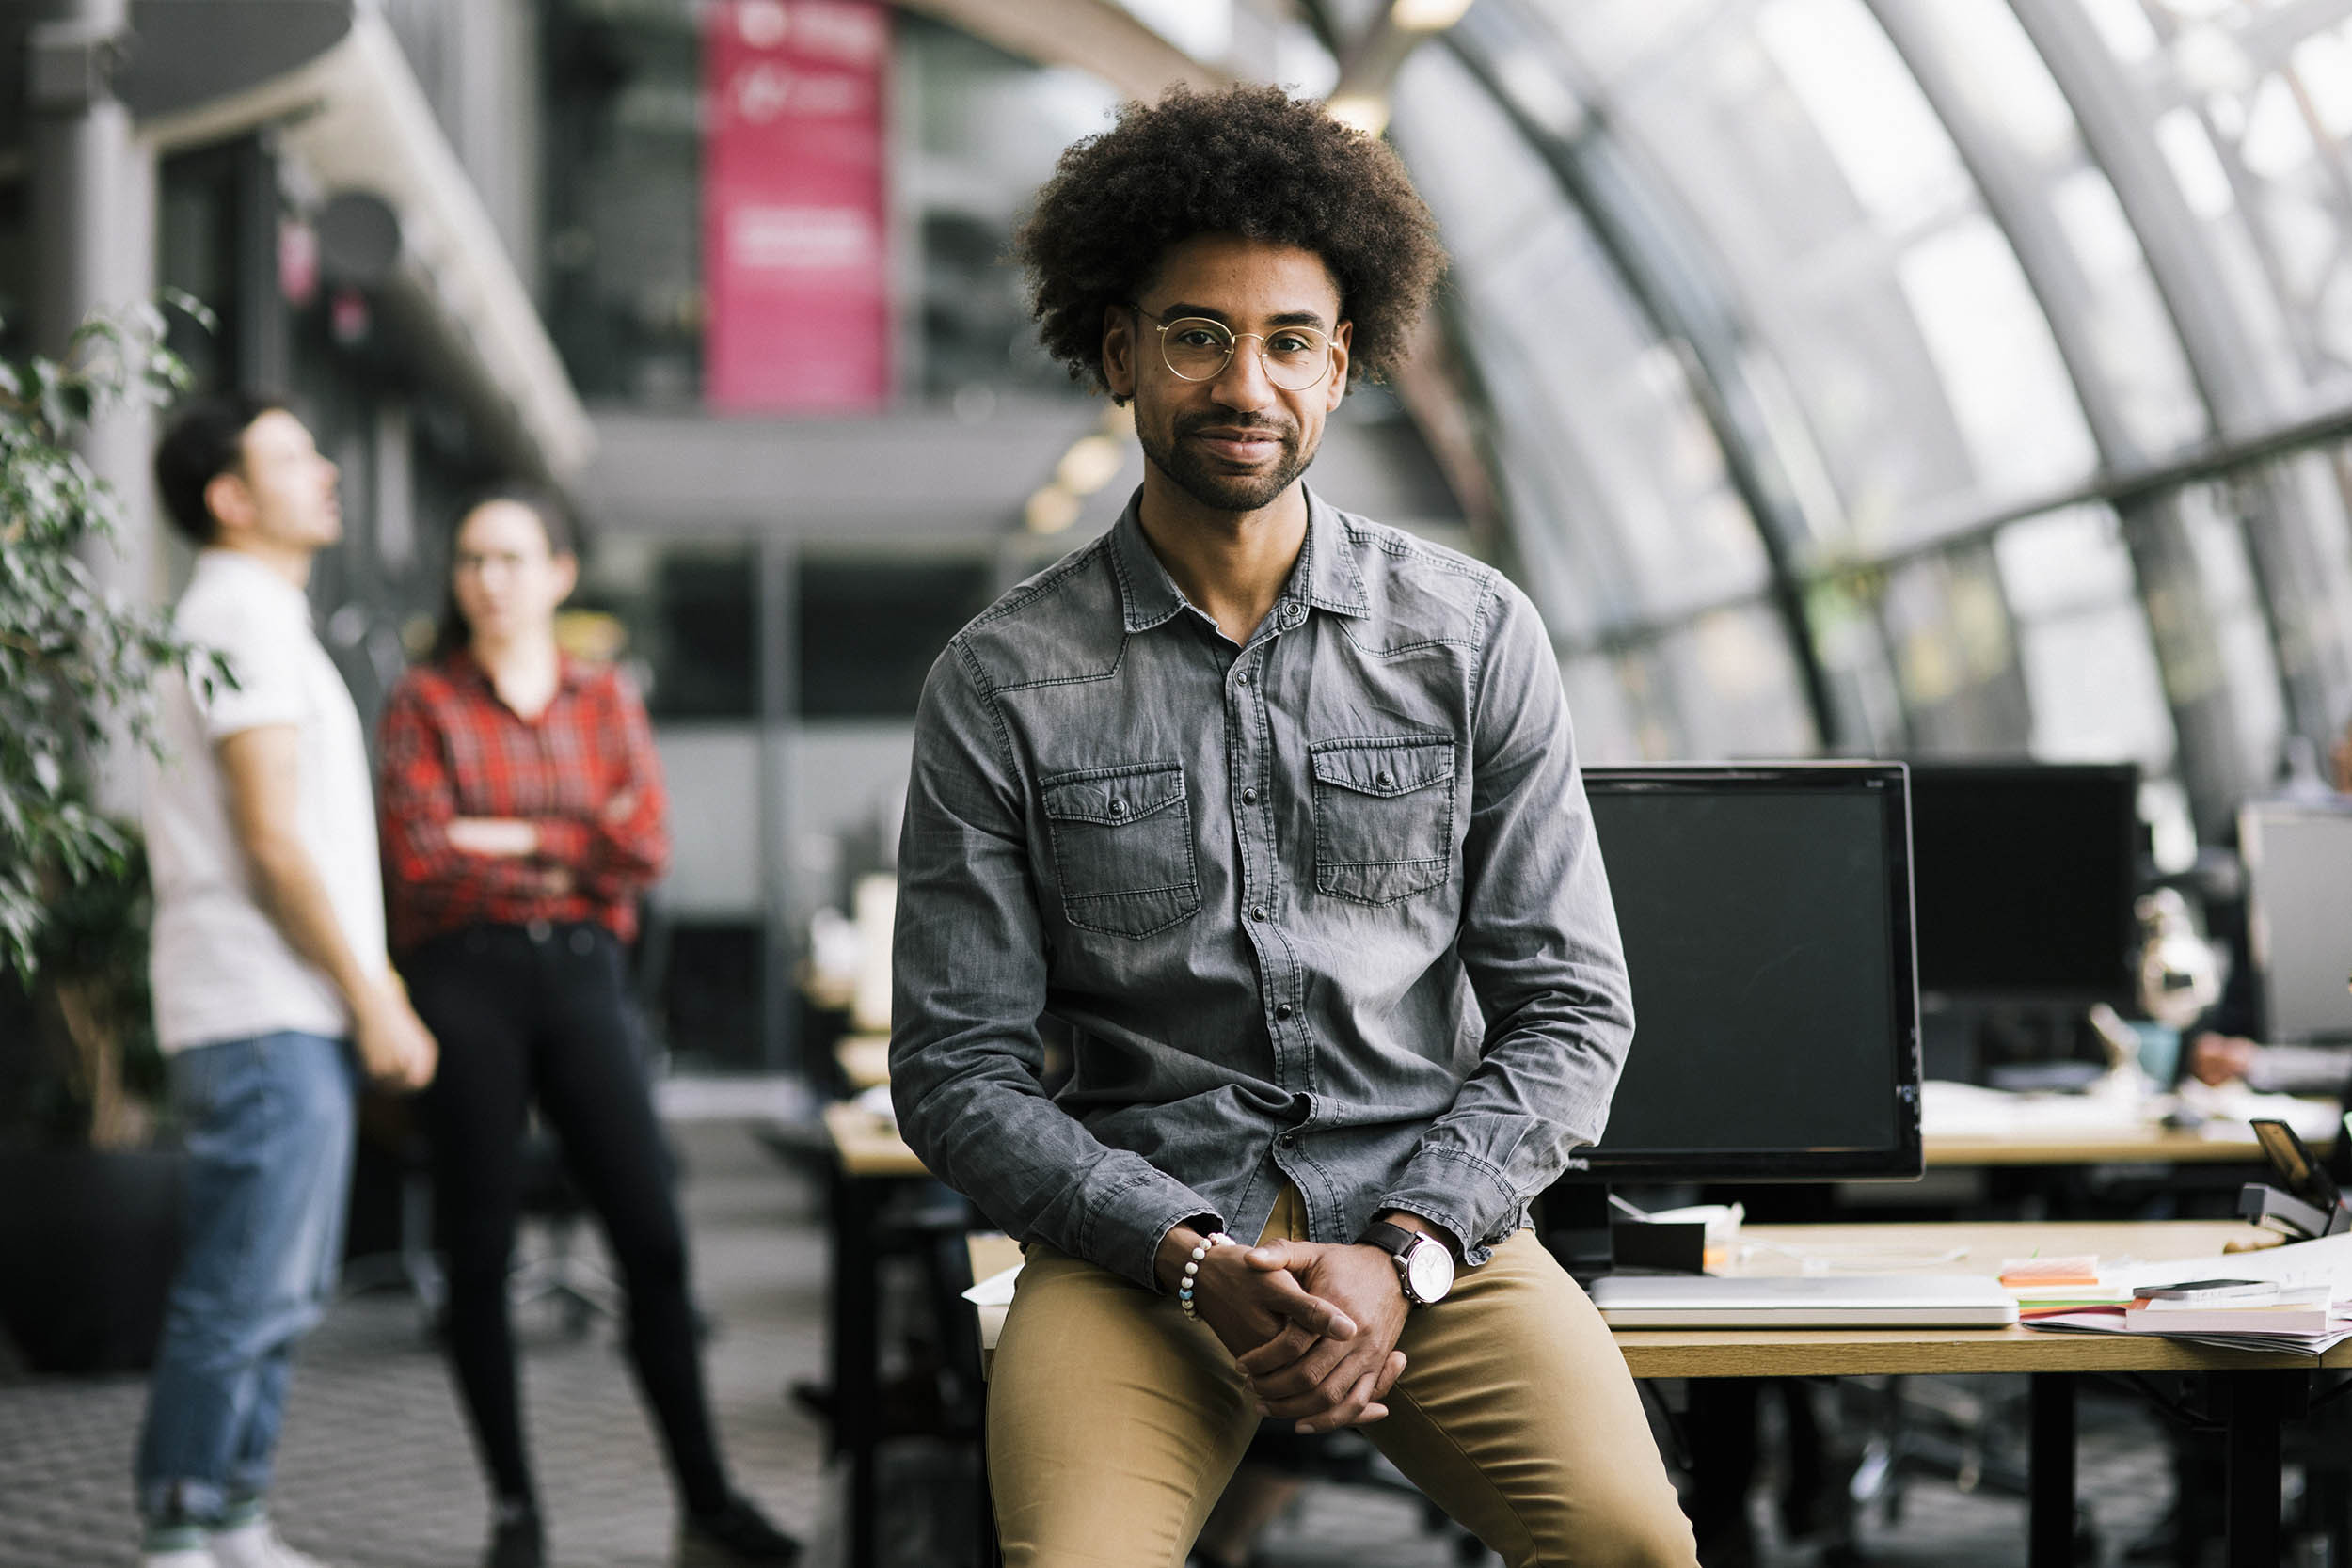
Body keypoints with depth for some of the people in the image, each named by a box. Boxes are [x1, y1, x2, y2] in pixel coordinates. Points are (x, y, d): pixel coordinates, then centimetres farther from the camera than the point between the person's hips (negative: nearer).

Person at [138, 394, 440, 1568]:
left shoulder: (262, 616, 21)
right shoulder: (242, 616, -11)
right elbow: (272, 842, -17)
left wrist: (370, 990, 19)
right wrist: (372, 1001, -14)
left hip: (292, 1016, 10)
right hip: (265, 1019, -10)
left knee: (281, 1292, 13)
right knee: (243, 1295, -8)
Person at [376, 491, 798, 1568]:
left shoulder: (607, 699, 12)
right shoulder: (424, 702, 5)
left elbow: (644, 850, -1)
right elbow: (420, 853, -9)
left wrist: (505, 840, -6)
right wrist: (572, 842, -3)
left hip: (582, 974, 2)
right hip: (464, 980, -2)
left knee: (653, 1238, -4)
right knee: (480, 1250, 0)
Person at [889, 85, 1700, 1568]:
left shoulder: (1471, 636, 4)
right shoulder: (1003, 682, 1)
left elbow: (1569, 1006, 4)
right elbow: (959, 1068, 1)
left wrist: (1401, 1254, -10)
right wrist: (1194, 1262, -13)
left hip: (1429, 1215, 1)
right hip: (1137, 1231, -1)